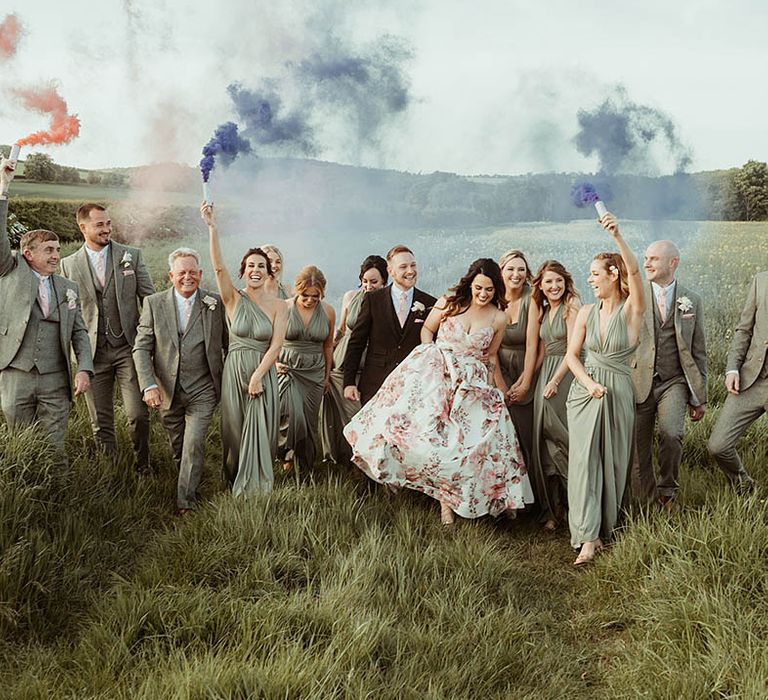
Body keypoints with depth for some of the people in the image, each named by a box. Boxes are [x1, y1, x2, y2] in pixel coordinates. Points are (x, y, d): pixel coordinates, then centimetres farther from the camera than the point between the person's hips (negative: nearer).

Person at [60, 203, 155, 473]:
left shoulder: (131, 255, 4)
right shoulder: (69, 264, 6)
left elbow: (150, 299, 6)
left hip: (128, 347, -1)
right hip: (92, 352, 1)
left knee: (138, 414, -4)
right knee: (101, 422, 6)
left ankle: (142, 464, 18)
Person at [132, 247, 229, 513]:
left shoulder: (215, 303, -2)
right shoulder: (154, 304, -2)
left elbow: (228, 344, 7)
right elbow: (141, 348, -2)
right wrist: (149, 385, -14)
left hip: (202, 391, -2)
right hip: (168, 392, 2)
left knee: (194, 444, -9)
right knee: (178, 449, 14)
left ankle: (186, 503, 1)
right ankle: (187, 482, 37)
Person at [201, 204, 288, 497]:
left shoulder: (278, 305, 0)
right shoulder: (234, 299, 0)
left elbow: (276, 346, -6)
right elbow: (218, 267, -15)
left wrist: (257, 376, -15)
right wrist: (212, 228, -24)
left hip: (263, 373, -1)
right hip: (234, 371, 1)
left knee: (259, 432, 0)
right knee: (235, 431, 9)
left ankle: (255, 486, 16)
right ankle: (235, 484, 26)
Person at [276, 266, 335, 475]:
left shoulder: (328, 311, 0)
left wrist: (327, 376, 18)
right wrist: (274, 363, -10)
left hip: (315, 372, 3)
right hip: (287, 369, -2)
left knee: (309, 420, 7)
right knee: (293, 415, -22)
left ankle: (303, 465, 26)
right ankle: (288, 453, 5)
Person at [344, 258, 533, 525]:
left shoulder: (499, 318, 1)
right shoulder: (450, 302, -3)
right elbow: (427, 330, 10)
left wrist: (492, 389, 9)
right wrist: (431, 356, -4)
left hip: (471, 383, 2)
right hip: (434, 373, -1)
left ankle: (448, 496, 9)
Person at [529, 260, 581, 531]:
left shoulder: (572, 305, -6)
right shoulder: (542, 309, 16)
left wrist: (555, 381, -15)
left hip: (567, 375, -7)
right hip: (545, 376, 7)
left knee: (559, 435, -8)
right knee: (545, 440, 5)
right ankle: (552, 508, 14)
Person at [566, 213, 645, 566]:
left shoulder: (632, 310, -5)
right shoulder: (587, 312, 6)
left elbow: (634, 271, -23)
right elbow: (571, 355, 7)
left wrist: (617, 236, -37)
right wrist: (589, 384, -10)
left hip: (618, 392, -2)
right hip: (585, 390, 2)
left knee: (612, 460, 6)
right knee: (584, 458, -8)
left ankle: (605, 525, 24)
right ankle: (588, 536, -10)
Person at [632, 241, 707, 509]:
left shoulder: (691, 301, 7)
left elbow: (698, 352, 10)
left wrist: (700, 397, 8)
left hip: (674, 382, 0)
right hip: (639, 383, 0)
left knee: (671, 435, -23)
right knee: (638, 449, 2)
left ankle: (667, 490, 3)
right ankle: (646, 505, 23)